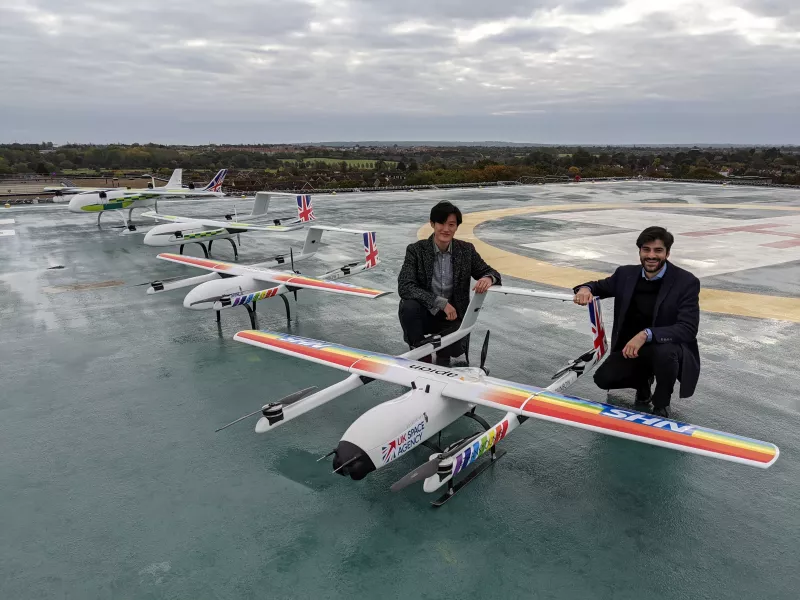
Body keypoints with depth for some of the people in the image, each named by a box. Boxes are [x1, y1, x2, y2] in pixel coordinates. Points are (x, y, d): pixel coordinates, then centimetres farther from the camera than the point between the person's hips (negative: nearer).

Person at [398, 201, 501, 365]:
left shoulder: (466, 250, -3)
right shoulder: (416, 250, -11)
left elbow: (489, 272, 4)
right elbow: (404, 287, -21)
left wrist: (488, 279, -24)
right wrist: (440, 302, -31)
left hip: (453, 316, 1)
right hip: (425, 314, -1)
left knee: (456, 348, -26)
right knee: (408, 306, -33)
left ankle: (442, 353, 14)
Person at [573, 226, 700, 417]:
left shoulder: (687, 282, -15)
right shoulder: (626, 274, -3)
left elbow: (688, 329, -24)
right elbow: (600, 286, 15)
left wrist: (646, 334, -40)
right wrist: (585, 288, -11)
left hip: (669, 348, -4)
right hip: (631, 348, 4)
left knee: (665, 352, -38)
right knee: (603, 378, -18)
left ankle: (661, 405, -6)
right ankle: (643, 382, 17)